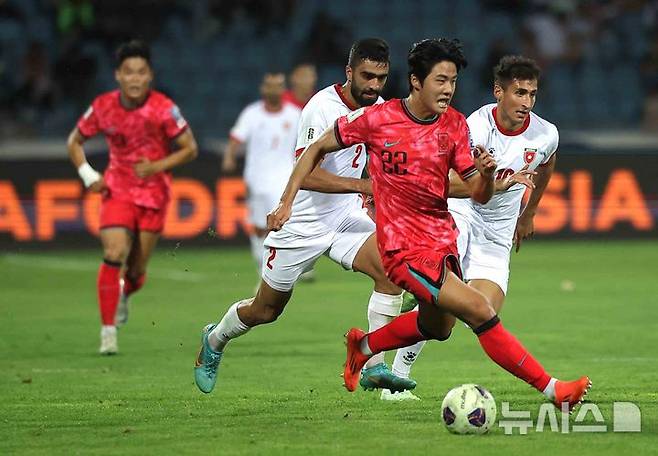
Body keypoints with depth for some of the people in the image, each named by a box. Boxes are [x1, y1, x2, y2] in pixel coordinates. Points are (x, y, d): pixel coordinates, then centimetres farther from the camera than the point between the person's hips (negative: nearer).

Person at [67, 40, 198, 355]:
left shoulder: (163, 109, -15)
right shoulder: (103, 107, -8)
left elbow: (190, 149, -7)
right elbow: (75, 142, 8)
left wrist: (157, 166, -20)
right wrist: (88, 175, -6)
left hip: (154, 193, 0)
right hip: (117, 190, 0)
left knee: (136, 269, 6)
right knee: (114, 254, -21)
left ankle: (125, 294, 44)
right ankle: (108, 331, -14)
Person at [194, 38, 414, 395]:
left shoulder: (378, 109, -1)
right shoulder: (323, 107, -24)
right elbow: (306, 174, -33)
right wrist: (362, 185, -41)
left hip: (346, 217, 5)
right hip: (302, 223, -5)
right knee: (265, 310, 11)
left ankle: (374, 367, -19)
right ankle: (214, 341, 43)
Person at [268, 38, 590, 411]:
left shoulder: (455, 125, 0)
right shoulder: (378, 119, -13)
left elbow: (479, 196, -1)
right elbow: (318, 149, 1)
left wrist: (486, 174, -23)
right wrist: (287, 202, -5)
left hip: (443, 238, 7)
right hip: (405, 249, -7)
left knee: (438, 327, 25)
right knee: (480, 311, -18)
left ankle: (362, 346, 50)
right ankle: (553, 390, -15)